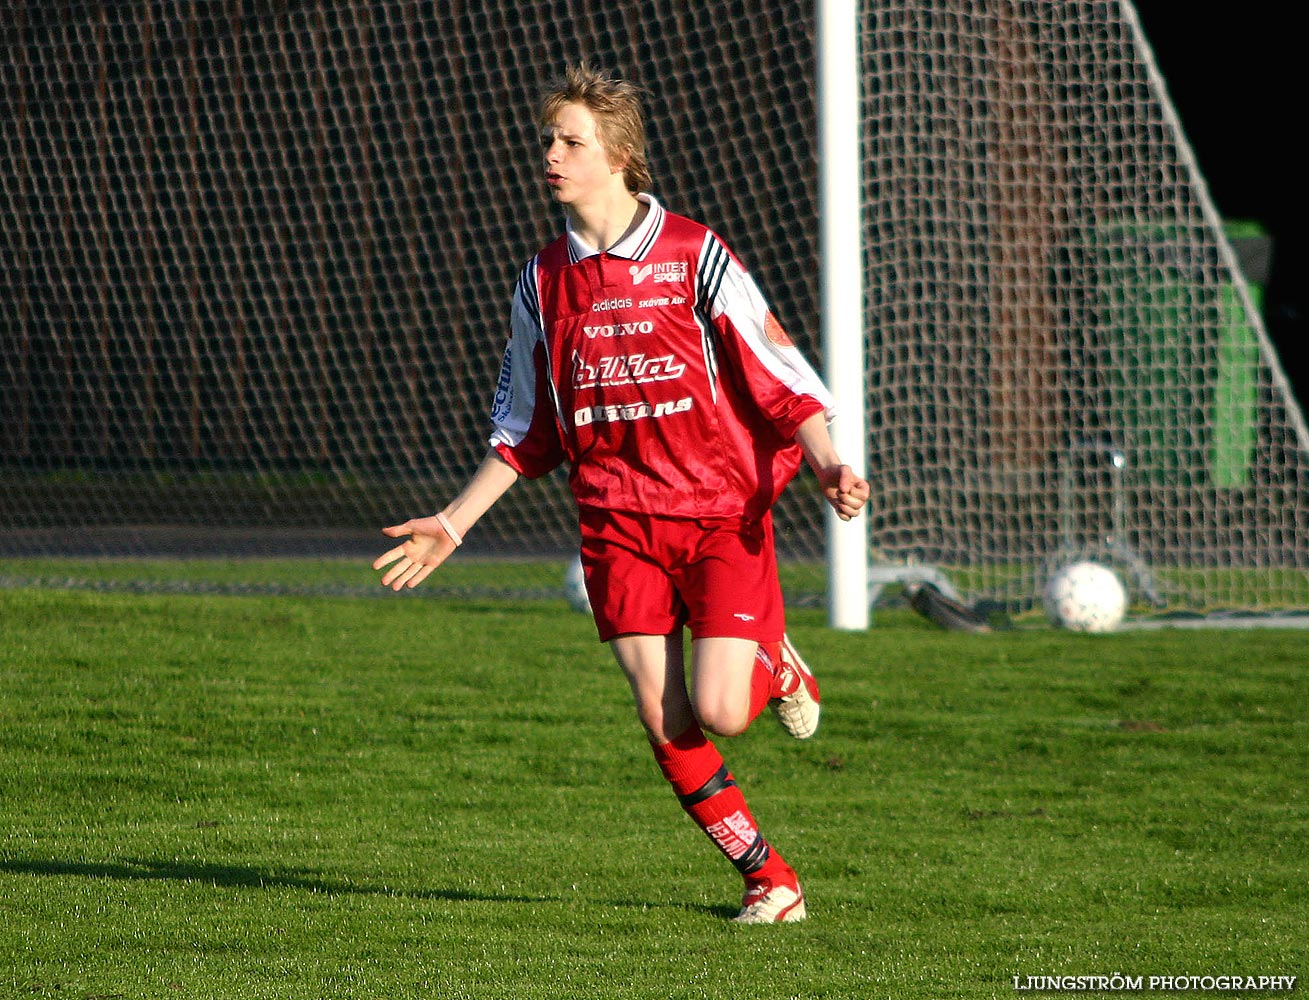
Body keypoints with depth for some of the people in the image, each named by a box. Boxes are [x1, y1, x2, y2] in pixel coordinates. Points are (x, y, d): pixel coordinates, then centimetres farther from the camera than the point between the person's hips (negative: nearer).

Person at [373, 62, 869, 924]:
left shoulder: (695, 256, -5)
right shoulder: (544, 283, 9)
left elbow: (781, 376, -4)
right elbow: (524, 432, 18)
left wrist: (828, 464, -20)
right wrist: (454, 523, 13)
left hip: (722, 513, -4)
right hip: (617, 522, 4)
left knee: (718, 713, -14)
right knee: (665, 725, -6)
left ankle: (775, 666, 22)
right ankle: (772, 881, 8)